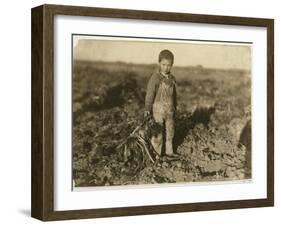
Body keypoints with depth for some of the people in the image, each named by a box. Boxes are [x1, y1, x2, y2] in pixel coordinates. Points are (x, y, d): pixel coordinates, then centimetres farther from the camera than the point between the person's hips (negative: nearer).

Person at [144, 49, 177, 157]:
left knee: (170, 131, 16)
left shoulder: (172, 78, 6)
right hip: (158, 109, -7)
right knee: (158, 132, 0)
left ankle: (168, 151, 30)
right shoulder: (155, 77, -15)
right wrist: (147, 109, -17)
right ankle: (156, 153, 12)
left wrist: (174, 107, 21)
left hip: (169, 110, 7)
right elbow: (150, 94, -15)